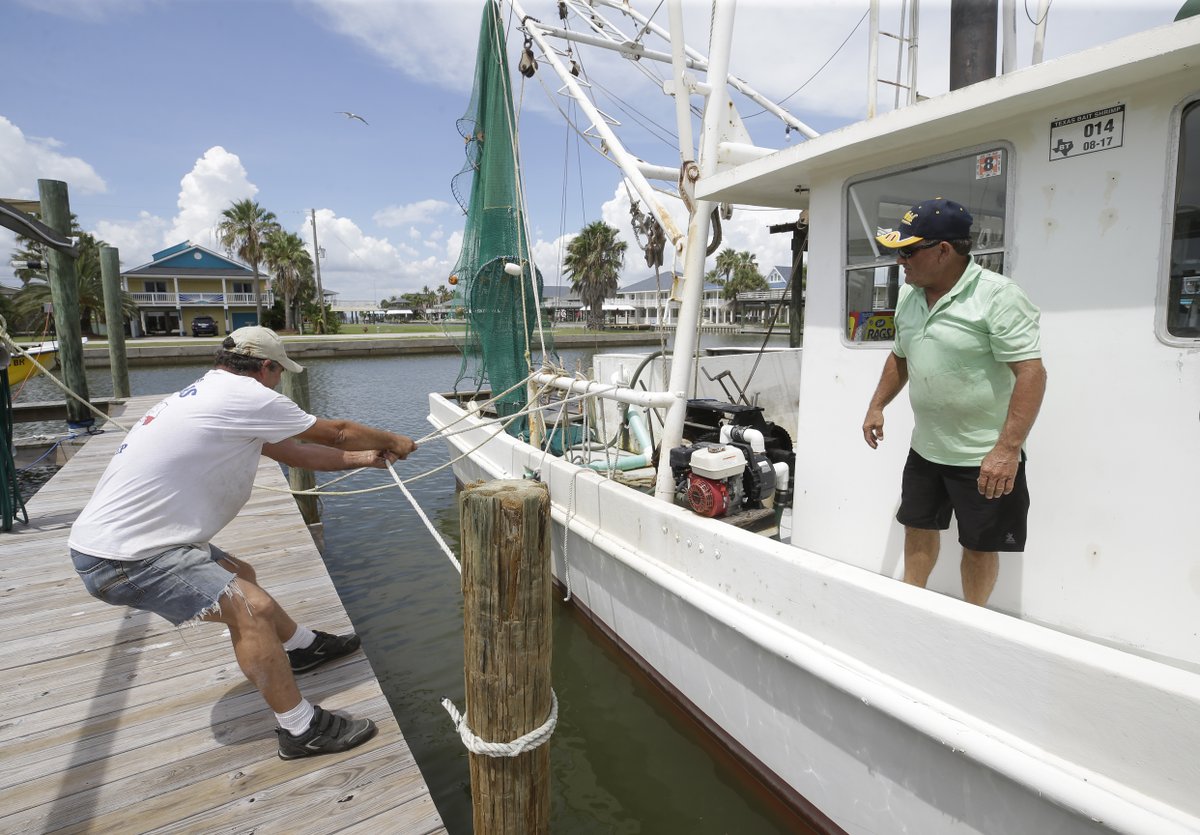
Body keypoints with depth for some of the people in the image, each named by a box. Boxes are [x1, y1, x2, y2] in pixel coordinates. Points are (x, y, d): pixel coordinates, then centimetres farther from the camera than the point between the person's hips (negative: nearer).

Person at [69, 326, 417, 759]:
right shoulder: (245, 396, -16)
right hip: (122, 558, -11)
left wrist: (362, 457, 20)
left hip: (112, 535, 11)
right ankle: (302, 730, -5)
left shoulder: (210, 394, 14)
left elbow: (292, 451, 17)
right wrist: (393, 441, 11)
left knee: (238, 575, 21)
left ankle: (302, 646, 40)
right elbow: (337, 432, -5)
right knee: (251, 607, -16)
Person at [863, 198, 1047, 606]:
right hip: (925, 447, 7)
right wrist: (877, 407, 14)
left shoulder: (998, 296, -18)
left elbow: (1031, 373, -22)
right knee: (918, 527, 17)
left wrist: (1007, 450, -27)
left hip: (984, 457, -6)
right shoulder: (908, 295, 5)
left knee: (979, 546, 9)